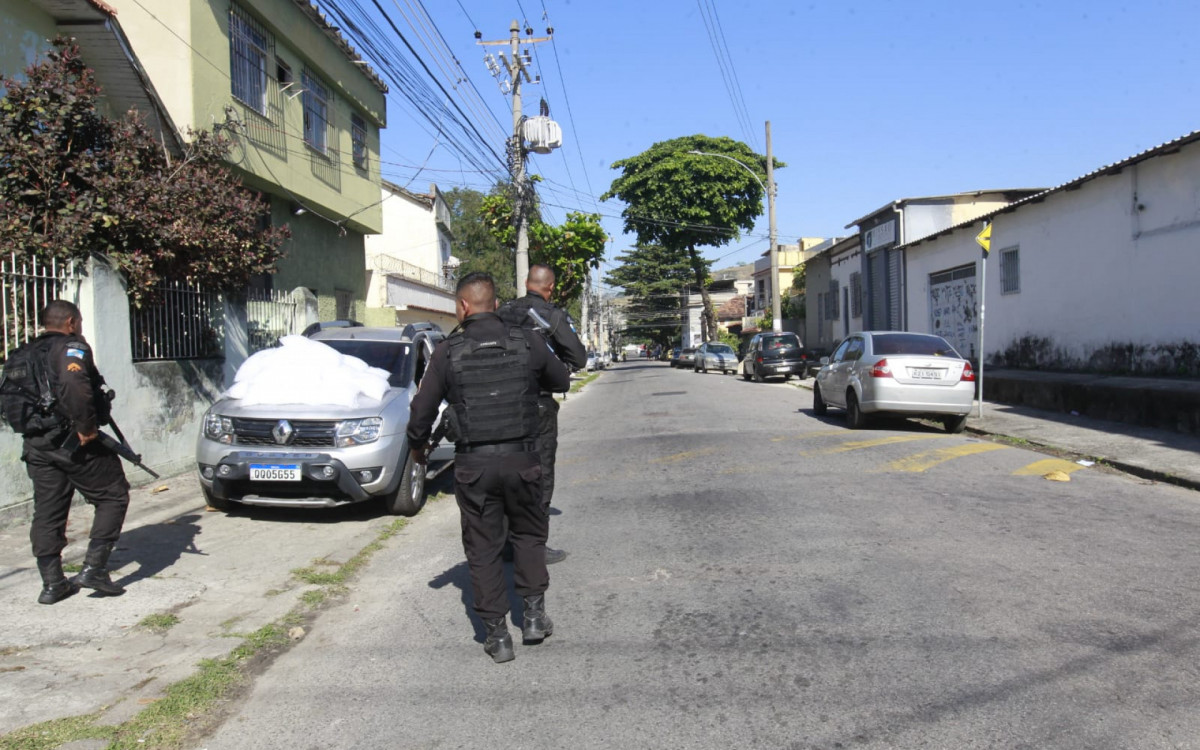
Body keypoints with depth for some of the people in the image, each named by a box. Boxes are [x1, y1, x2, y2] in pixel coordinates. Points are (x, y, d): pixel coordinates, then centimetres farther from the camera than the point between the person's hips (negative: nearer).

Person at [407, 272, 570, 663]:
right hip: (521, 458, 1)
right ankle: (534, 613, 18)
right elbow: (561, 381, 14)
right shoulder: (527, 342, -2)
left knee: (483, 549, 9)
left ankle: (497, 635, 13)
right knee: (529, 534, 21)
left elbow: (422, 410, 1)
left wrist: (417, 445, 20)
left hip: (473, 464, -1)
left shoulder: (447, 352, -4)